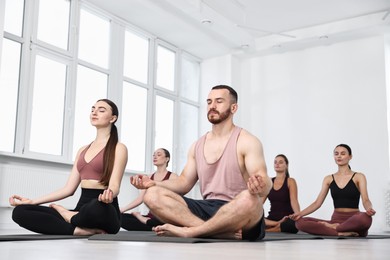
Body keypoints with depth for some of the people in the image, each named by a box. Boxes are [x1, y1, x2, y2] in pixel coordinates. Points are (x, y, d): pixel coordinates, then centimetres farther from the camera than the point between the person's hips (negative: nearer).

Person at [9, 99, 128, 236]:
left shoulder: (118, 148, 2)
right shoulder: (83, 150, 21)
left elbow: (114, 185, -11)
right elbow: (69, 188, 16)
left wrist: (109, 194, -36)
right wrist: (32, 201, 11)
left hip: (104, 211, -6)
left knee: (97, 206, -45)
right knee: (19, 211, -13)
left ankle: (70, 217, -10)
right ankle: (79, 230, -23)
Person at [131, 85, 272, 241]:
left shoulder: (247, 141, -2)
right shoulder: (197, 146, 16)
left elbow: (265, 184, -13)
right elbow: (185, 182, 18)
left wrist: (260, 187, -39)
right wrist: (154, 183, 1)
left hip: (239, 213, -5)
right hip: (208, 209, 5)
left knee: (249, 198, -41)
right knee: (152, 195, -16)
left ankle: (189, 231, -26)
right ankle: (225, 232, -30)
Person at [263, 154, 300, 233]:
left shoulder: (290, 181, 1)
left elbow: (294, 200, -15)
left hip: (287, 220, -2)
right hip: (272, 218, 2)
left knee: (295, 224, -39)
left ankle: (266, 230, -22)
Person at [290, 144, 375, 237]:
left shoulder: (358, 177, 5)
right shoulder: (328, 179, 13)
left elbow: (365, 200, -8)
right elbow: (317, 202, 7)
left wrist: (369, 209, -32)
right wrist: (300, 213, -9)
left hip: (353, 221, -3)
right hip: (336, 219, 3)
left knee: (366, 218, -41)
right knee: (300, 222, -20)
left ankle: (332, 228, -19)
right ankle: (340, 232, -28)